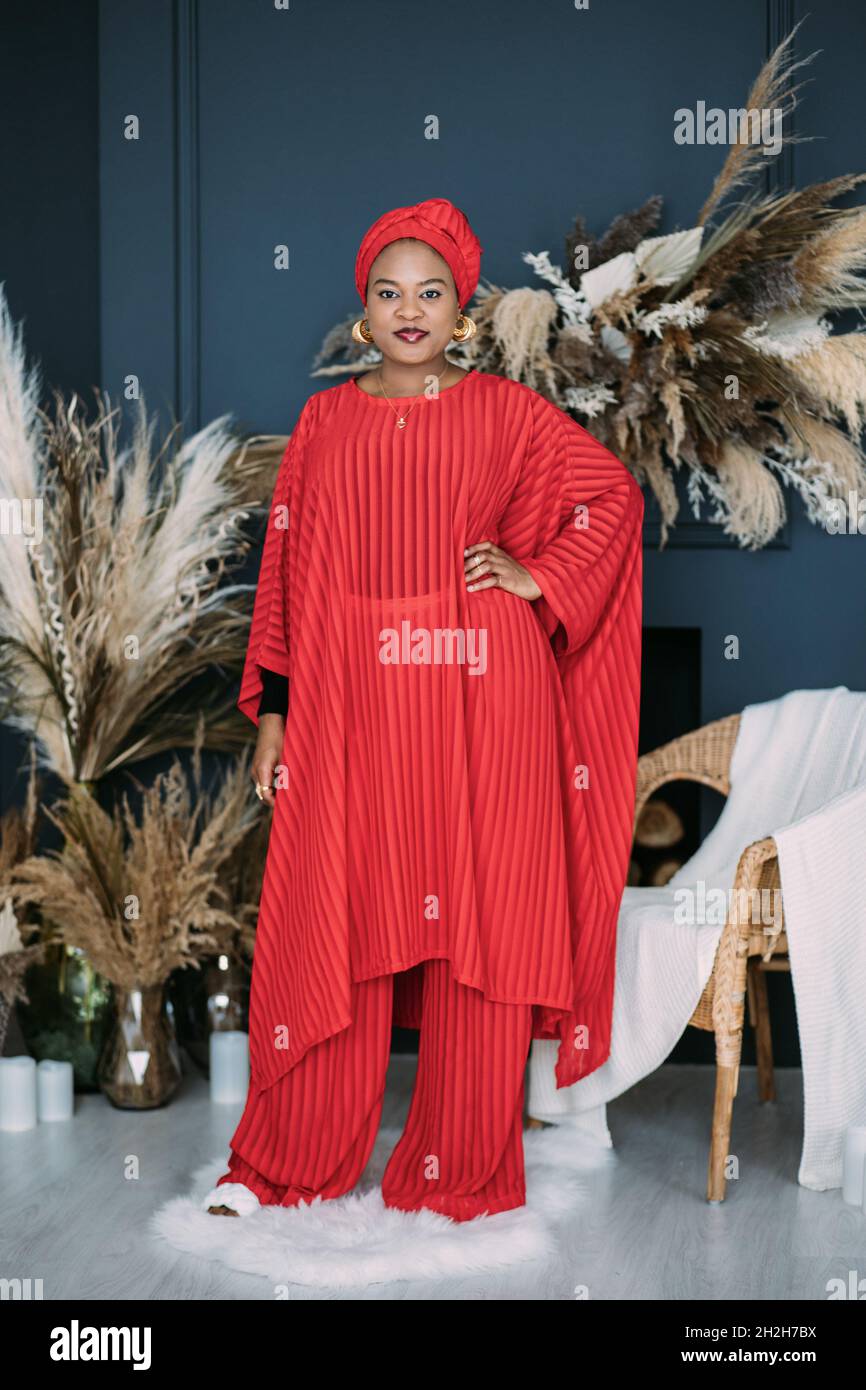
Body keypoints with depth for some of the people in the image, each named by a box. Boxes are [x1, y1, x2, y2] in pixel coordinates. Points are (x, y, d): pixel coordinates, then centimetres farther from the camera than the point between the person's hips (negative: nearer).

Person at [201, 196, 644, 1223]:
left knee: (477, 927, 3)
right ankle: (288, 1160, 17)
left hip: (479, 702, -1)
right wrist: (272, 709, 5)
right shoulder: (324, 420, 9)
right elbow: (286, 568, 9)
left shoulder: (505, 412, 4)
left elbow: (613, 493, 10)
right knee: (332, 928, 3)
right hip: (349, 705, 2)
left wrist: (540, 579, -2)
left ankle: (460, 1169, 16)